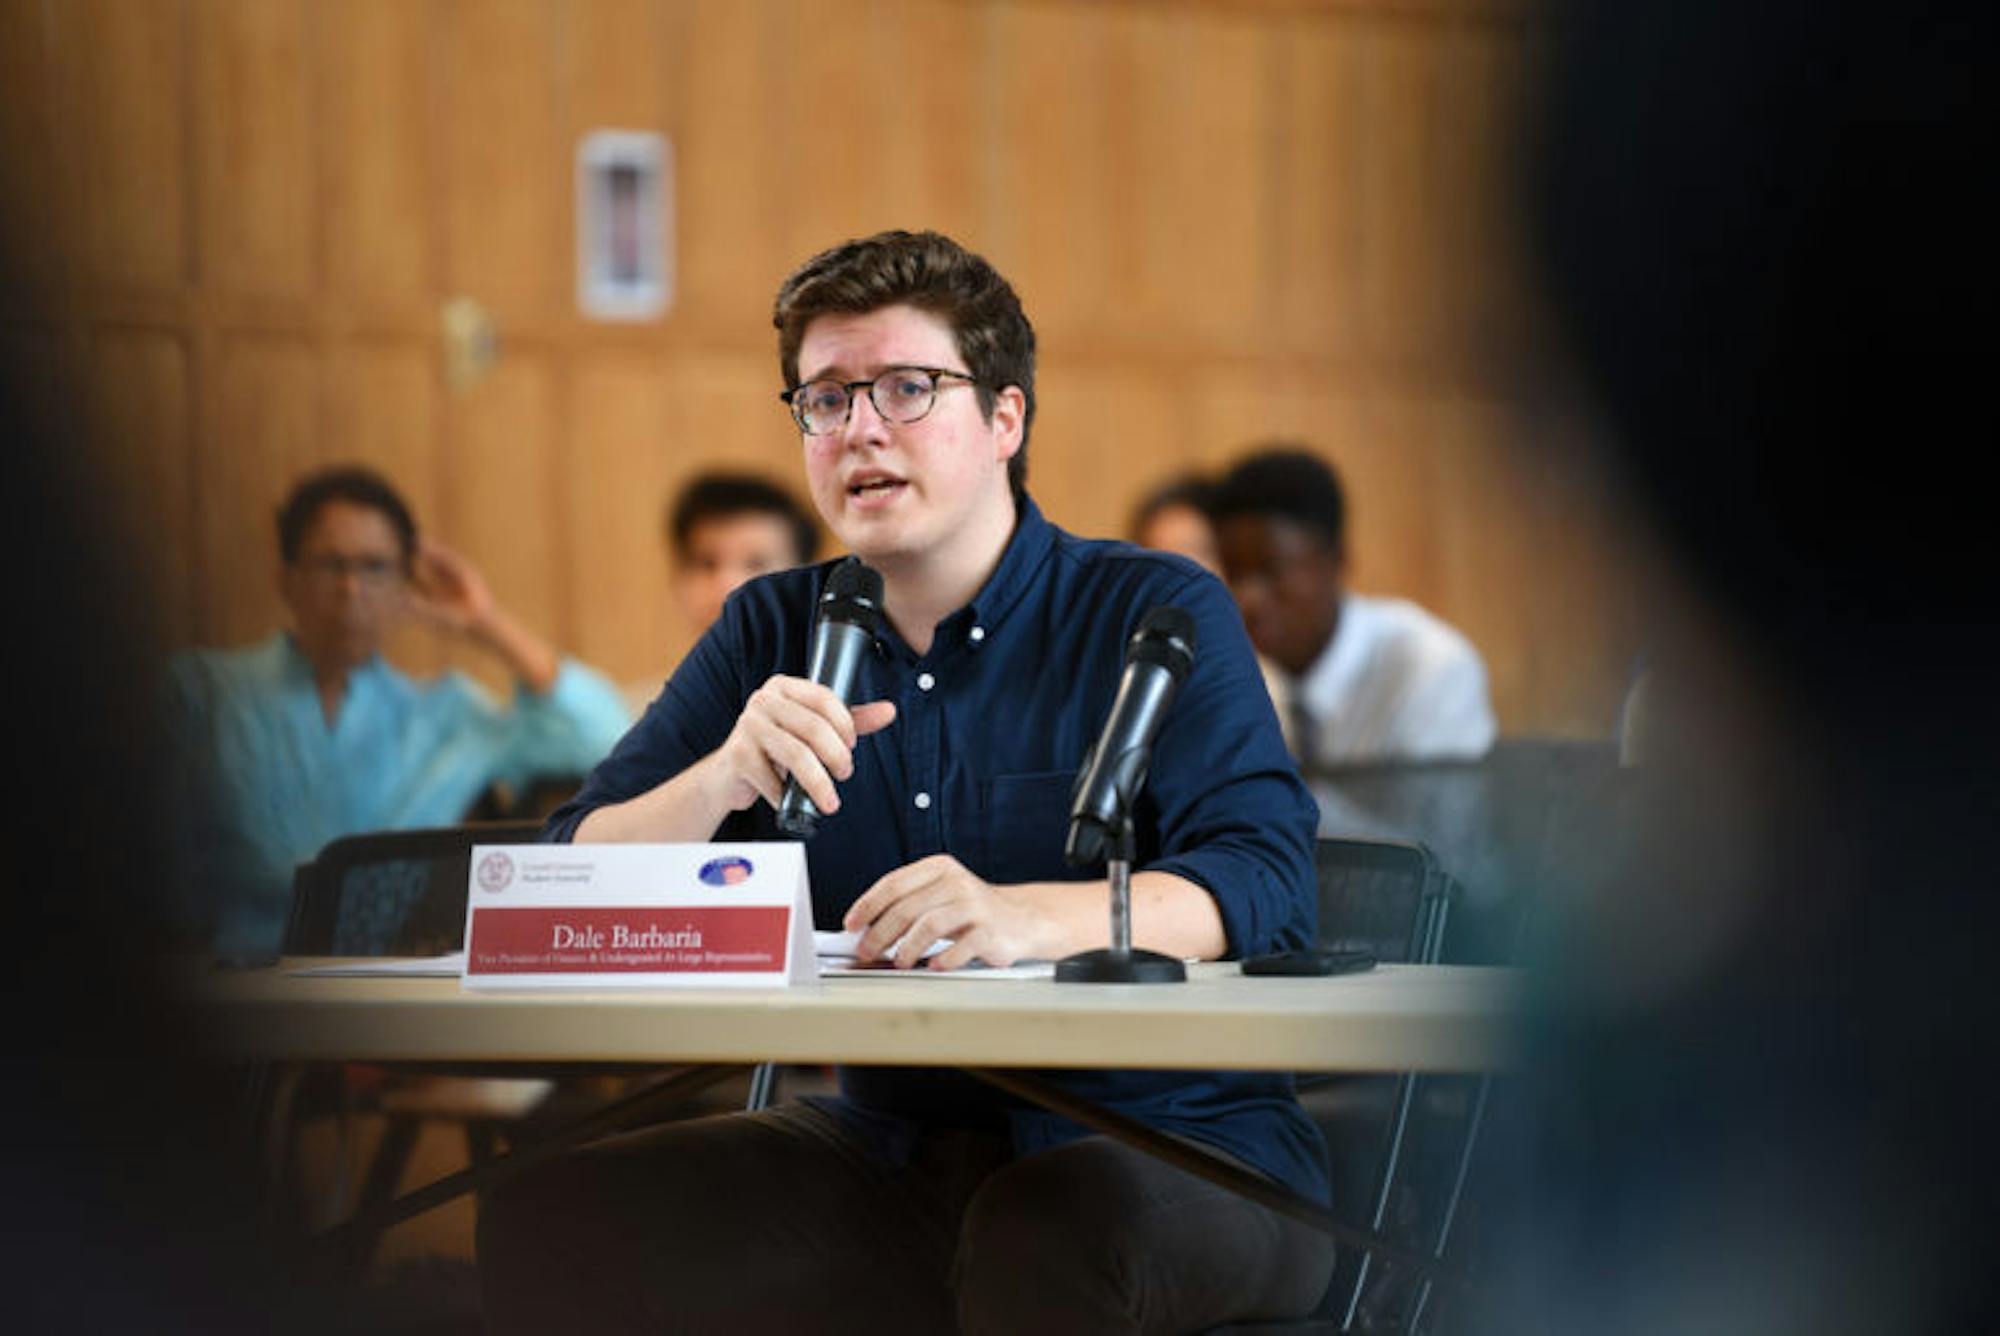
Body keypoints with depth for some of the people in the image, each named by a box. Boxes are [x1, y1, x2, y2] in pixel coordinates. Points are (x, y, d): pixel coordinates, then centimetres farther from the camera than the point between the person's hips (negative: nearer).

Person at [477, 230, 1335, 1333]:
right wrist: (724, 781, -17)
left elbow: (1262, 880, -16)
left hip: (1176, 1151, -5)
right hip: (889, 1151, 5)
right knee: (546, 1219, -14)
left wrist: (1023, 918, -34)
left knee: (1048, 1231, -39)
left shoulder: (1156, 615, 0)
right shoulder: (773, 633, 13)